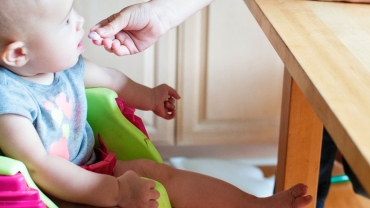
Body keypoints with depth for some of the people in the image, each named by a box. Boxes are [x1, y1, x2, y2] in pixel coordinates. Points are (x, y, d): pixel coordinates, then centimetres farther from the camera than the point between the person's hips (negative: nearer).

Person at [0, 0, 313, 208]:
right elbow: (39, 167, -32)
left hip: (91, 170, 8)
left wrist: (147, 96, 29)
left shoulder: (63, 64, -2)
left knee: (161, 173, -2)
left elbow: (107, 77, 19)